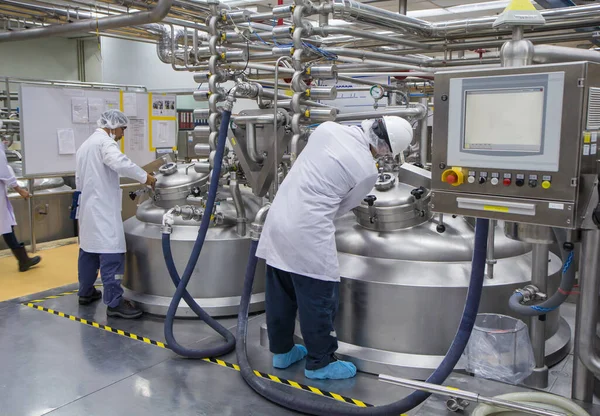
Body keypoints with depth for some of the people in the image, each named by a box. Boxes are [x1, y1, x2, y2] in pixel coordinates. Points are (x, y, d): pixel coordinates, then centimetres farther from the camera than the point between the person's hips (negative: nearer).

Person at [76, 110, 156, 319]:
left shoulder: (85, 145, 21)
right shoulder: (104, 141, -11)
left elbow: (79, 179, 26)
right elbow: (120, 163, -30)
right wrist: (145, 177, -23)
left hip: (88, 208, 11)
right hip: (103, 209, -10)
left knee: (89, 250, 19)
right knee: (111, 254, -11)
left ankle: (85, 292, 30)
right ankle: (115, 303, -11)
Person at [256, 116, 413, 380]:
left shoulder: (327, 128, 2)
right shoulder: (367, 170, -11)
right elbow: (343, 207, 4)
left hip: (277, 220, 8)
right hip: (307, 234, -7)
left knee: (280, 293, 19)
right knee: (319, 300, 9)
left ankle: (282, 351, 36)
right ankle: (320, 363, 24)